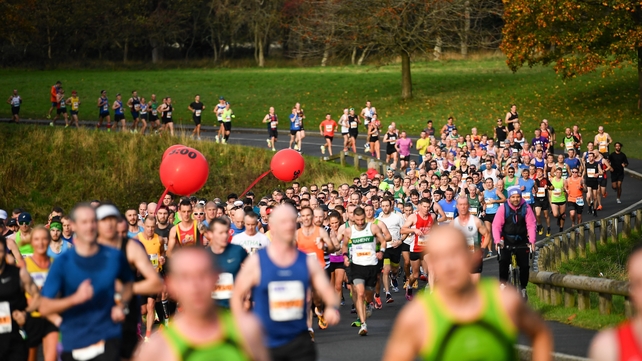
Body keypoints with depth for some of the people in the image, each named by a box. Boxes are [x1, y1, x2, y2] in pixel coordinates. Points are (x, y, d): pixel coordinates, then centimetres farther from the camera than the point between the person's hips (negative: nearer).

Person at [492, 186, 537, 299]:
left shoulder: (526, 208, -7)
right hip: (506, 241, -1)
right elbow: (496, 225, -13)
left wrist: (532, 241, -22)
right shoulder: (503, 208, -10)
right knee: (504, 261, -24)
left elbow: (531, 225, -10)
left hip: (521, 241, 1)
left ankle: (523, 288, 15)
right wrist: (497, 240, -26)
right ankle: (503, 284, -15)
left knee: (524, 265, -3)